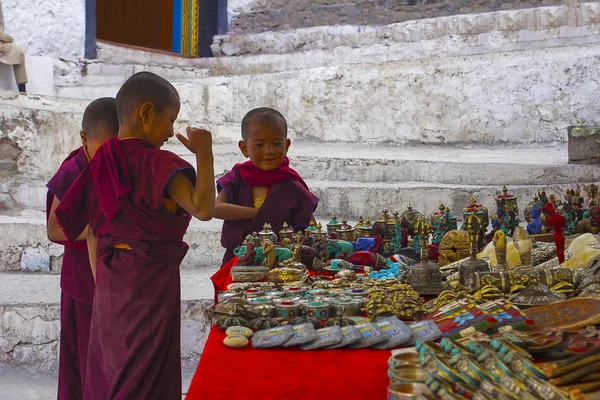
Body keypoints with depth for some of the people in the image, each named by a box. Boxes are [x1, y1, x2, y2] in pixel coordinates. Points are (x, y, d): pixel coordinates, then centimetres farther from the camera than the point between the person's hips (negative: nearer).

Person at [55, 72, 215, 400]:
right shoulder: (157, 162, -15)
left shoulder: (101, 162, 7)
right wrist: (204, 153, -19)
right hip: (151, 278, -7)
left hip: (109, 279, 7)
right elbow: (202, 208, -28)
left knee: (107, 372, 17)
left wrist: (102, 283, 19)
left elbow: (92, 231, 11)